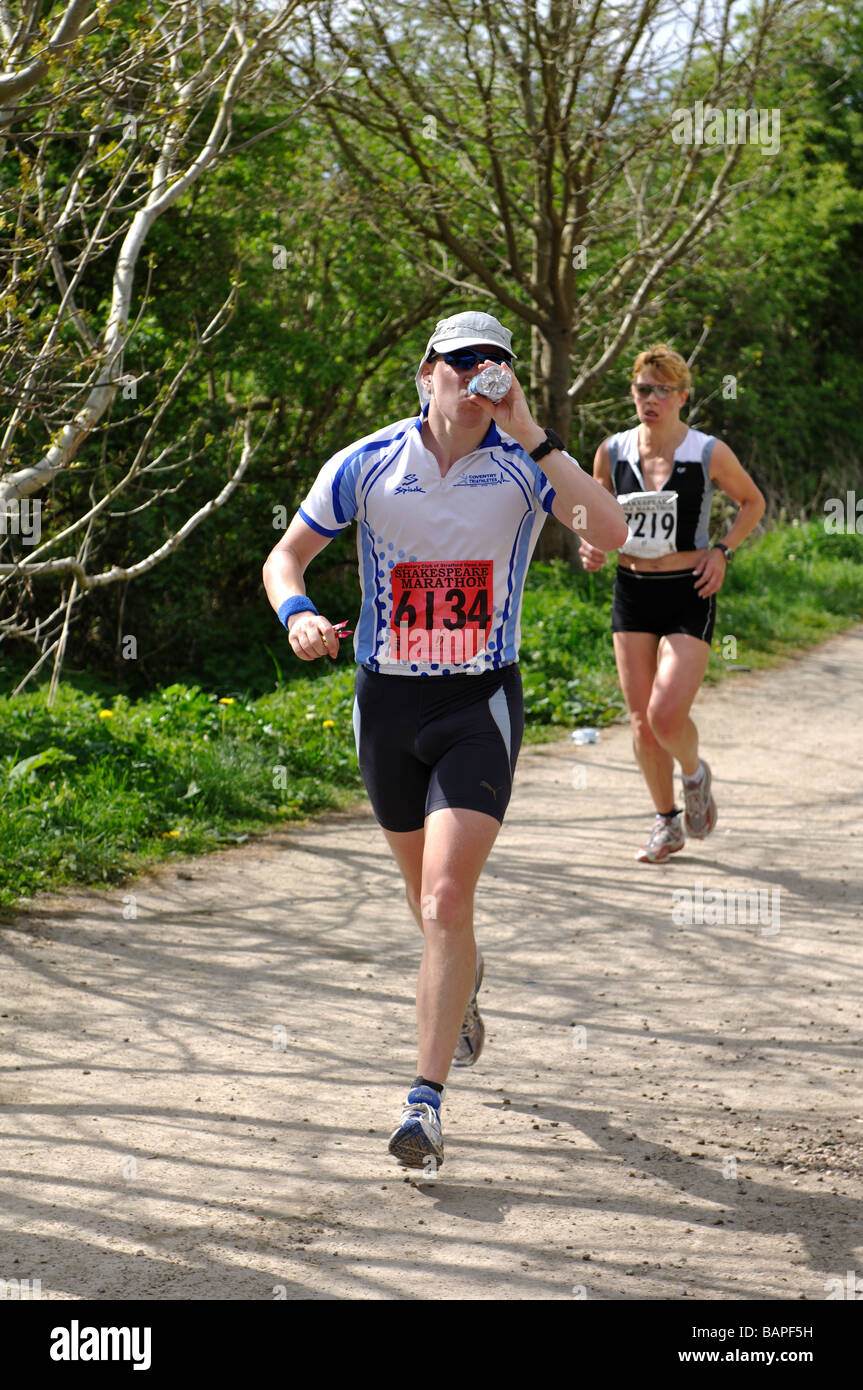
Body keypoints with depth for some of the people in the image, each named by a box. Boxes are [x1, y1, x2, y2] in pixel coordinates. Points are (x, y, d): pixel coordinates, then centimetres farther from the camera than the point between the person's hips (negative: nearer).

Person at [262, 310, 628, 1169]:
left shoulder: (522, 464, -7)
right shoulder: (366, 465, -4)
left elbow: (609, 533, -24)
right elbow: (286, 555, 5)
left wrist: (532, 436, -25)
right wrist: (297, 615, -17)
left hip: (481, 703, -3)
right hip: (386, 702, 3)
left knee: (446, 897, -15)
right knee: (425, 892, 19)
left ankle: (426, 1099, -10)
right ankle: (461, 981, 54)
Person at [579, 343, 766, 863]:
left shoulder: (709, 454, -6)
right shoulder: (613, 452, 1)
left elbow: (753, 501, 9)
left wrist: (723, 551, -5)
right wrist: (591, 545, -6)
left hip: (689, 594, -3)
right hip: (632, 592, 3)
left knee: (667, 715, -16)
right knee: (642, 722, 4)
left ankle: (696, 776, 18)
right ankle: (667, 823, 24)